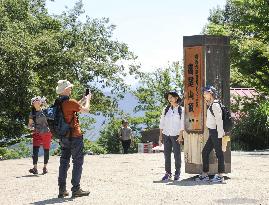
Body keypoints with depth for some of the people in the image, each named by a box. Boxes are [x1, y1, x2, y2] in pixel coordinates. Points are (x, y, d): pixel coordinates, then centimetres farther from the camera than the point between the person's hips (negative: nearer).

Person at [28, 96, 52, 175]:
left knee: (46, 150, 5)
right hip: (37, 133, 0)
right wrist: (31, 127, -8)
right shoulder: (32, 113, 4)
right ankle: (35, 168, -14)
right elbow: (29, 124, 13)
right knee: (35, 150, -14)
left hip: (46, 133, 0)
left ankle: (45, 167, 18)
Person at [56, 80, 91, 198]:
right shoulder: (70, 102, -18)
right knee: (78, 162, 0)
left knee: (64, 162, 11)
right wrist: (87, 100, 9)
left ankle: (62, 190, 13)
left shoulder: (58, 103, 6)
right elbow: (85, 110, -8)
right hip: (75, 136, -7)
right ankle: (76, 189, 0)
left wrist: (83, 100, 24)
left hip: (63, 138, 8)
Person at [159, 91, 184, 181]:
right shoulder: (166, 110, 9)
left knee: (177, 154, -1)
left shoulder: (181, 110, 2)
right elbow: (162, 123, 10)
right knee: (167, 155, 1)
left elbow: (182, 124, -1)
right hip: (166, 135, 3)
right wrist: (160, 136, 5)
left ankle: (177, 173, 7)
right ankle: (168, 173, 6)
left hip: (176, 135, -2)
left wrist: (180, 136, -9)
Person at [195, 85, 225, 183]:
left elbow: (219, 120, -19)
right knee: (205, 152, 11)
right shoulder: (211, 105, 16)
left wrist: (220, 134, -21)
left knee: (219, 153, -3)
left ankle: (220, 176, 3)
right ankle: (204, 175, 17)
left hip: (216, 132, -10)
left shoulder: (215, 105, -14)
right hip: (212, 133, 10)